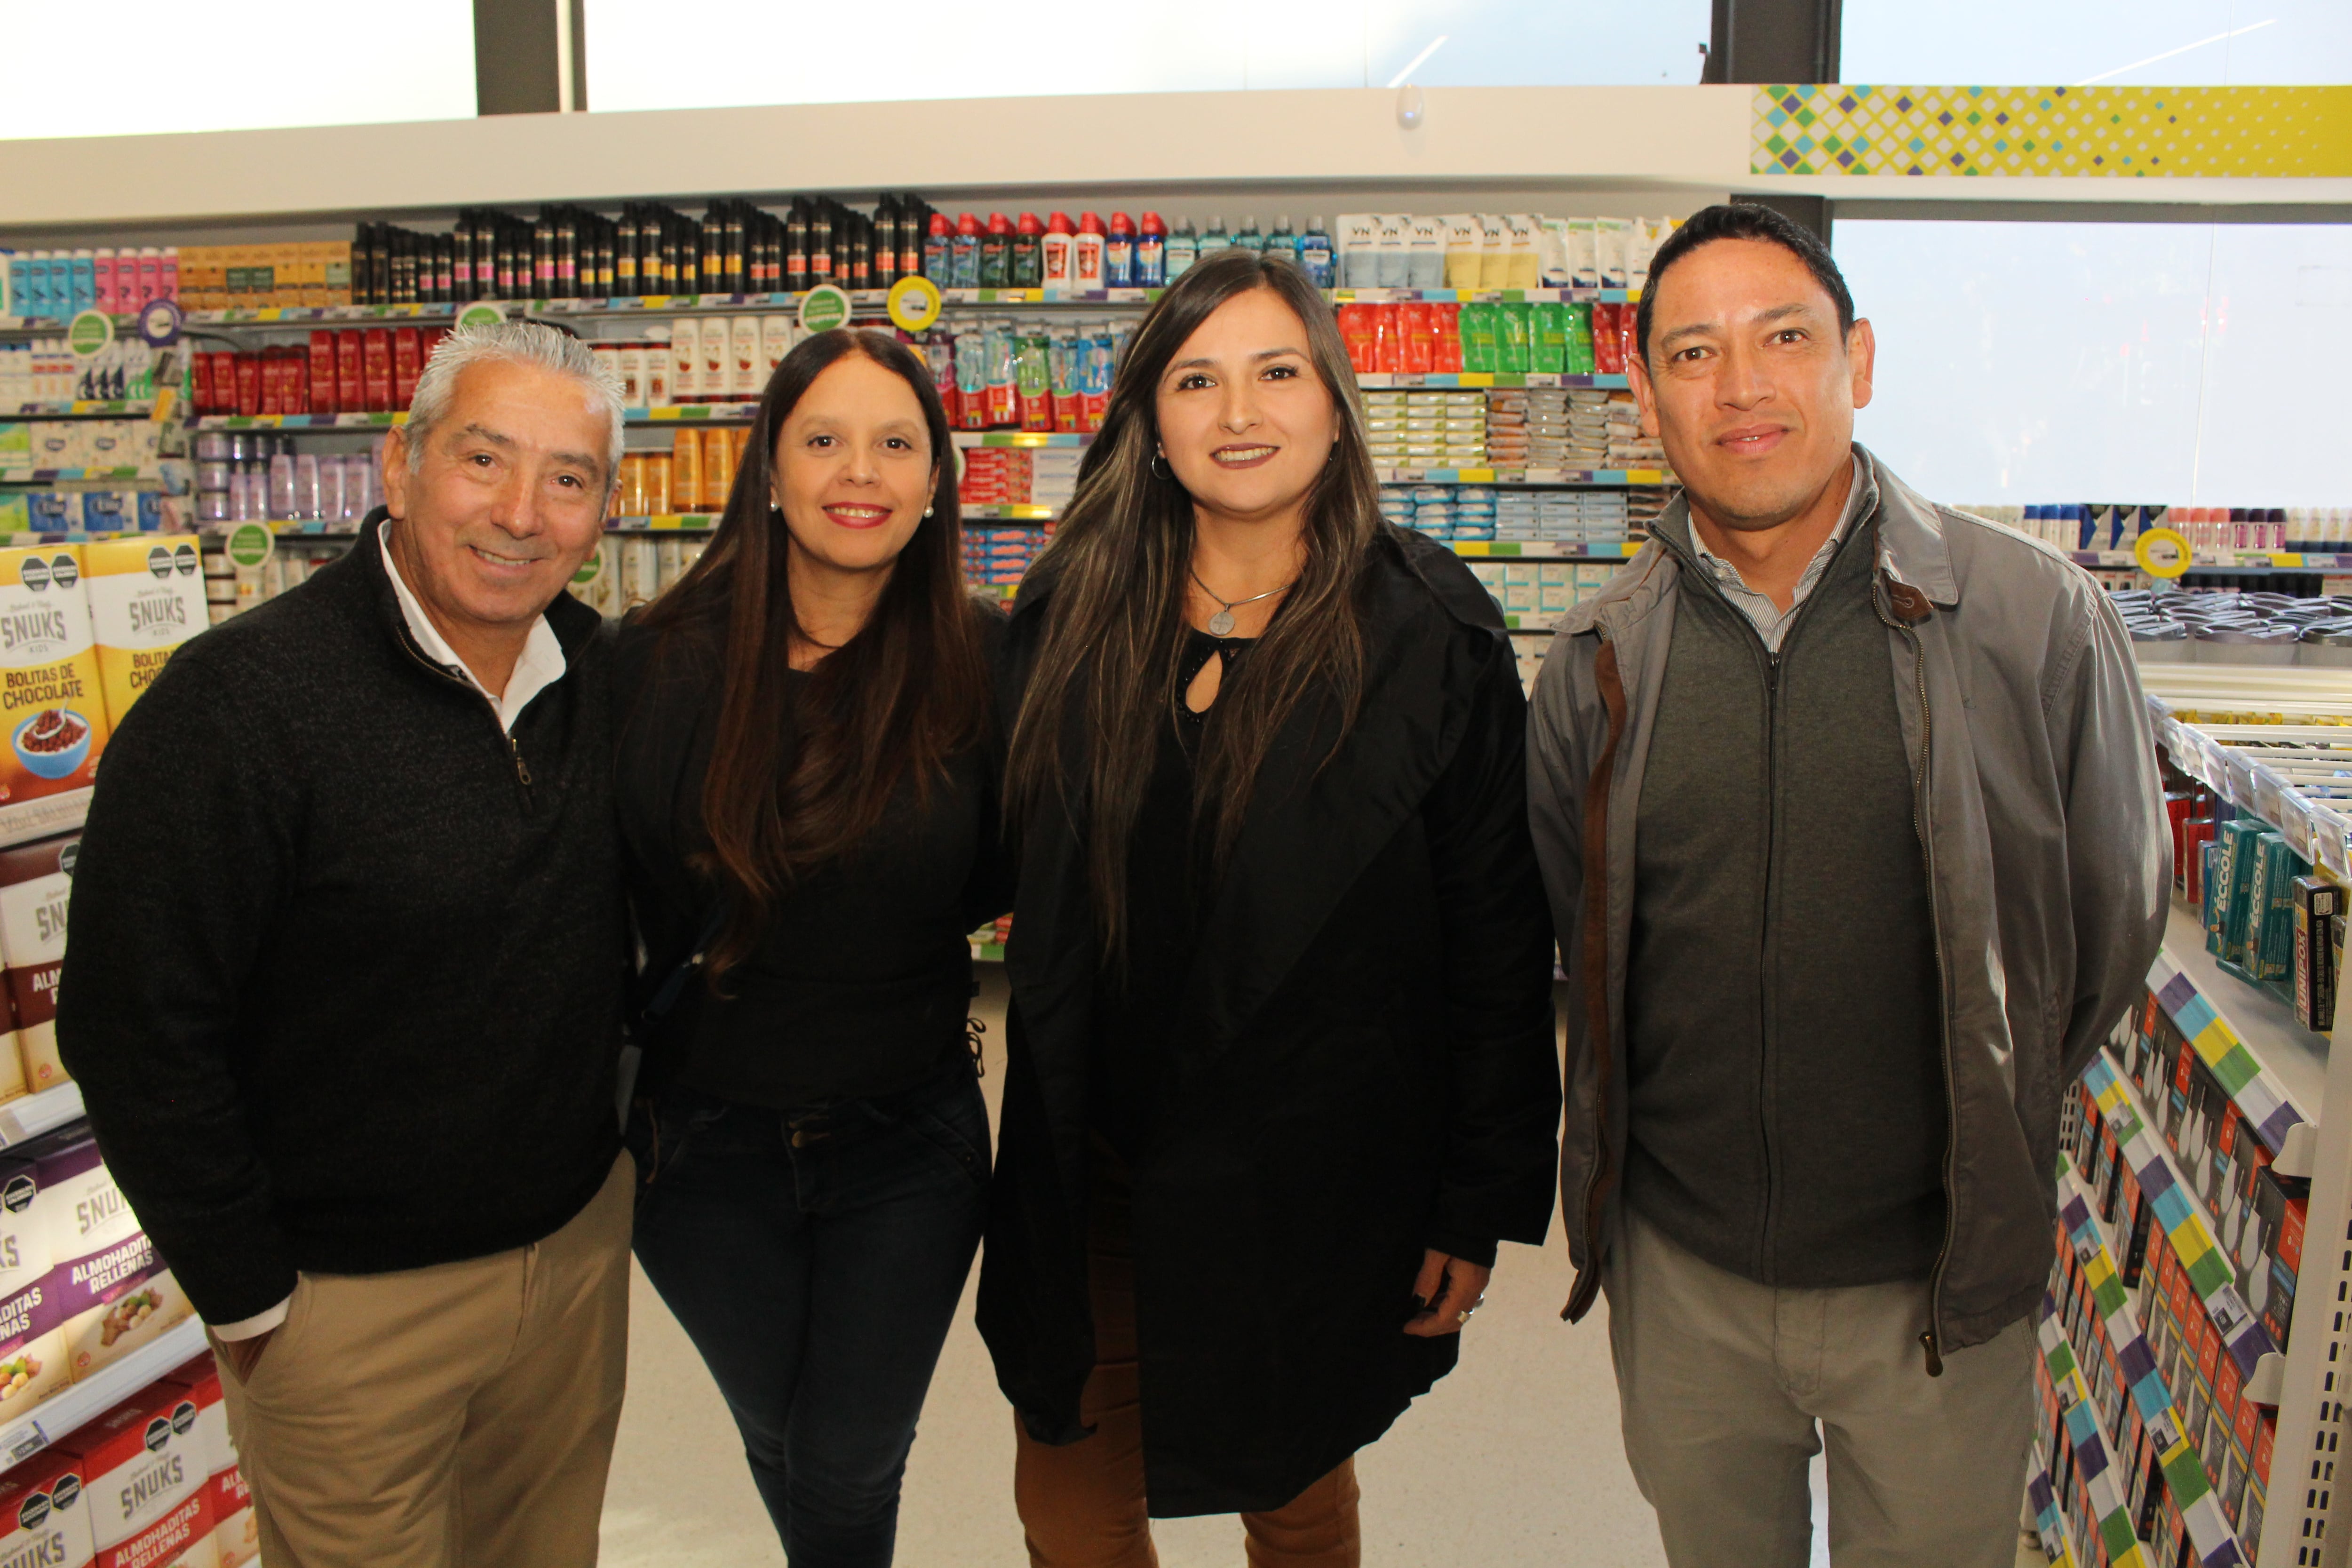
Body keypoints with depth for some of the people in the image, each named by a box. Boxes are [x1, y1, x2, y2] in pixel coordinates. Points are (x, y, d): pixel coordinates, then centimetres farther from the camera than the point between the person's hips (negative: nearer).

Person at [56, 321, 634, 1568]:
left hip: (581, 1243, 6)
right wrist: (248, 1302, -13)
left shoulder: (604, 672, -2)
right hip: (351, 1300, -5)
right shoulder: (241, 700, -21)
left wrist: (609, 1147, 9)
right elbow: (136, 1034, -19)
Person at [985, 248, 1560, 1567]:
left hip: (1313, 1185, -3)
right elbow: (1033, 892, 8)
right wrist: (1042, 1141, 5)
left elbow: (1501, 947, -9)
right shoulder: (1073, 615, 0)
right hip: (1093, 1173, 3)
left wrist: (1481, 1205, -8)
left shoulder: (1433, 635, -11)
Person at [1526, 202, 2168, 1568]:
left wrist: (1985, 1133, 7)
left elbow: (2116, 915, 1)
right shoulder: (1597, 663, -5)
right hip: (1682, 1268, 2)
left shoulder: (2038, 621, -11)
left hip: (1936, 1282, -1)